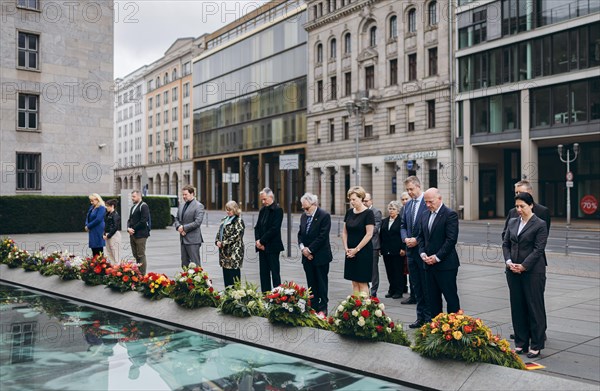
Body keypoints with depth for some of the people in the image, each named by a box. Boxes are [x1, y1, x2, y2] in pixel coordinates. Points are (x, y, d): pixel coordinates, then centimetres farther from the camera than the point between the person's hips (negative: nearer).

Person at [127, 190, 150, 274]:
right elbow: (130, 219, 20)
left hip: (140, 235, -9)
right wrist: (128, 228, 0)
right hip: (132, 235, 9)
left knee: (141, 255, -6)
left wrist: (133, 229, -13)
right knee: (136, 255, 11)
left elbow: (144, 221, -17)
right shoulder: (133, 207, 19)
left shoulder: (143, 206, -9)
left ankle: (142, 274, -3)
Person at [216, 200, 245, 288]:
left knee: (233, 273, -6)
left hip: (234, 252, -8)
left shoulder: (238, 221, -9)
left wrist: (223, 243, -16)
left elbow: (236, 236, -17)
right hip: (224, 251, 8)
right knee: (226, 273, 12)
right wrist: (217, 241, 0)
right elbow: (219, 232, 19)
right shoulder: (225, 219, 16)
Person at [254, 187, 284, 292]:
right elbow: (257, 227, 13)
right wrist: (258, 241, -3)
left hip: (272, 247, -7)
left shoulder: (277, 210, -9)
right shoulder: (262, 210, 13)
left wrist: (262, 241, -14)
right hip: (262, 247, 7)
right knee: (264, 273, 9)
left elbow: (274, 229, -17)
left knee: (275, 273, -3)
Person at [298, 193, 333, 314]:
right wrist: (302, 247, -6)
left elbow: (322, 236, -17)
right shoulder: (304, 216, 10)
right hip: (307, 256, 6)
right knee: (311, 284, 10)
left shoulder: (324, 216, -12)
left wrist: (310, 249, -15)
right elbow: (300, 234, 12)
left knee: (321, 283, 3)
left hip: (320, 256, -6)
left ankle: (322, 309, 11)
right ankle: (313, 307, 17)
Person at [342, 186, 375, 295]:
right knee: (354, 282, 8)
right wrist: (346, 248, 0)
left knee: (362, 282, -3)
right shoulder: (349, 212, 9)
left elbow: (369, 234, -14)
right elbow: (344, 232, 12)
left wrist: (356, 249, -12)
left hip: (363, 252, -6)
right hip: (350, 253, 6)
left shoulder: (368, 213, -9)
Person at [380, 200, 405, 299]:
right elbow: (381, 235, 15)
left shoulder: (401, 221, -4)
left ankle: (398, 291, 9)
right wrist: (381, 248, 9)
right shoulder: (384, 221, 14)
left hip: (397, 251, -5)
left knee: (398, 271, 1)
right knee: (389, 271, 9)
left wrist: (403, 249, -12)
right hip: (386, 251, 6)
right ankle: (391, 290, 18)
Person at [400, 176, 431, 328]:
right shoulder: (408, 205, 13)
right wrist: (405, 238, -2)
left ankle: (429, 318, 7)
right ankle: (420, 317, 20)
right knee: (417, 286, 12)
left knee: (426, 287, -1)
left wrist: (417, 240, -16)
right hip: (411, 250, 7)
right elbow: (403, 225, 18)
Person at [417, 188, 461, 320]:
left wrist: (437, 257, -16)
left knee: (451, 297, 0)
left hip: (446, 264, -7)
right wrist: (422, 253, 0)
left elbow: (451, 239, -15)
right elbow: (421, 237, 17)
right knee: (433, 297, 10)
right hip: (429, 264, 7)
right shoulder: (425, 216, 14)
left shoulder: (450, 215, -9)